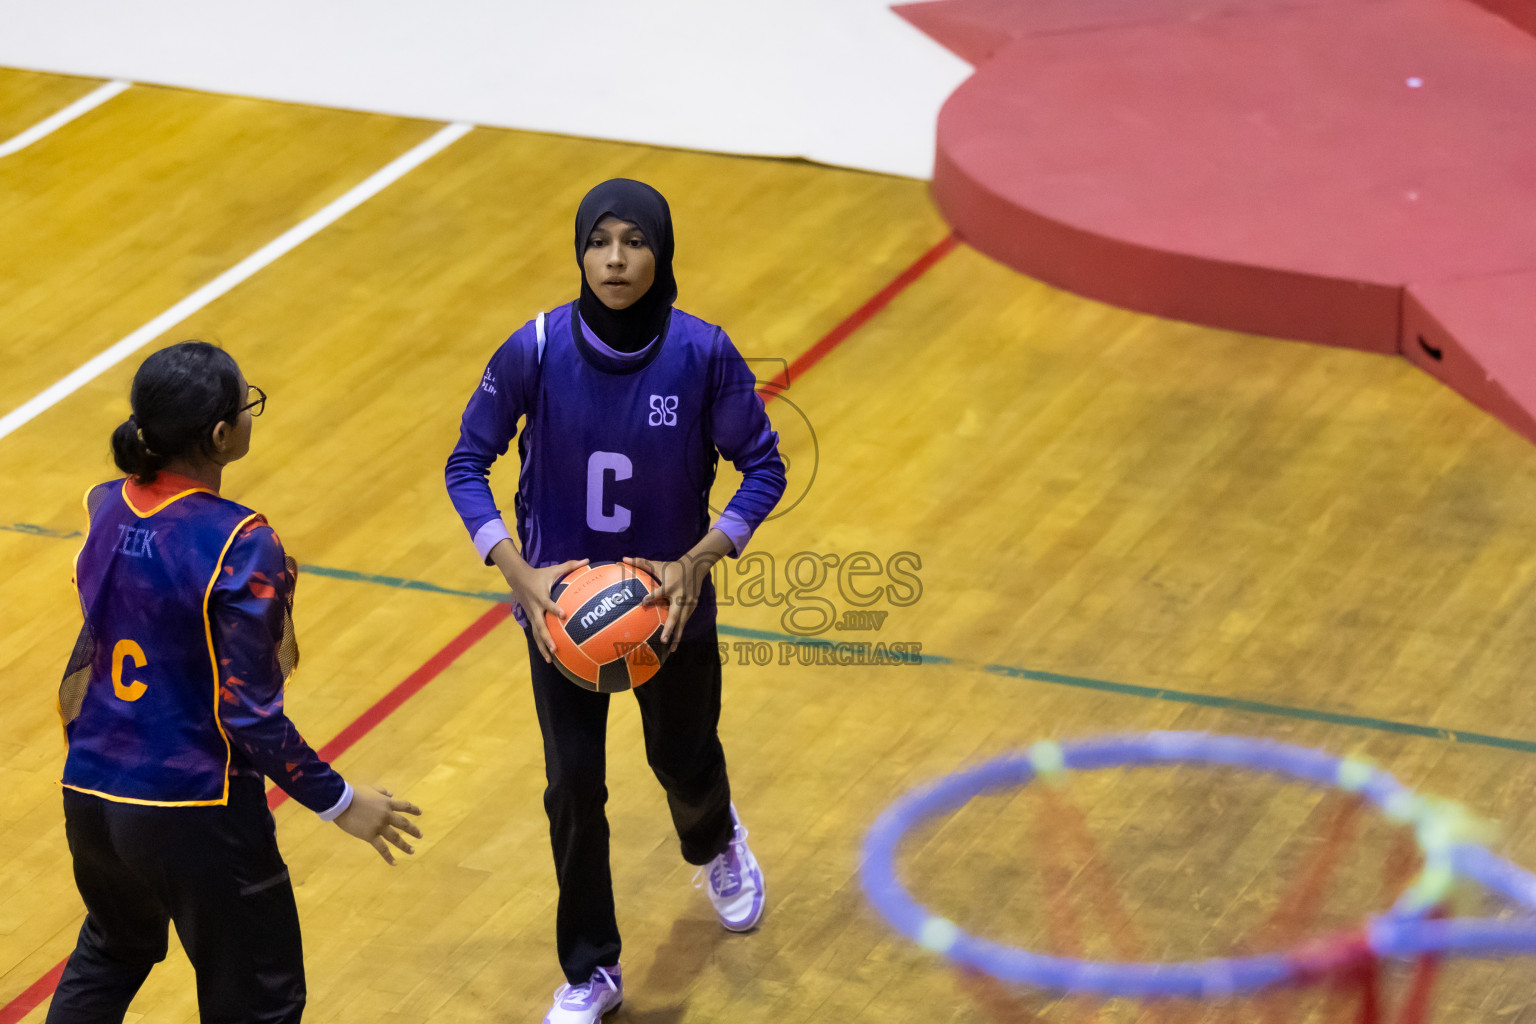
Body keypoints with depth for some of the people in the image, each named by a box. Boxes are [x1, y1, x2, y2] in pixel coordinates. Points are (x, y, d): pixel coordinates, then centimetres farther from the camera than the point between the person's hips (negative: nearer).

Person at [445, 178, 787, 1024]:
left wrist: (699, 560, -22)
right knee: (574, 787, 2)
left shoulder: (702, 353, -19)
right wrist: (521, 574, -21)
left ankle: (716, 845, 58)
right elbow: (468, 464, -10)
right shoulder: (536, 350, -19)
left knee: (684, 762, 19)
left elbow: (762, 466, -9)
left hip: (670, 597, 1)